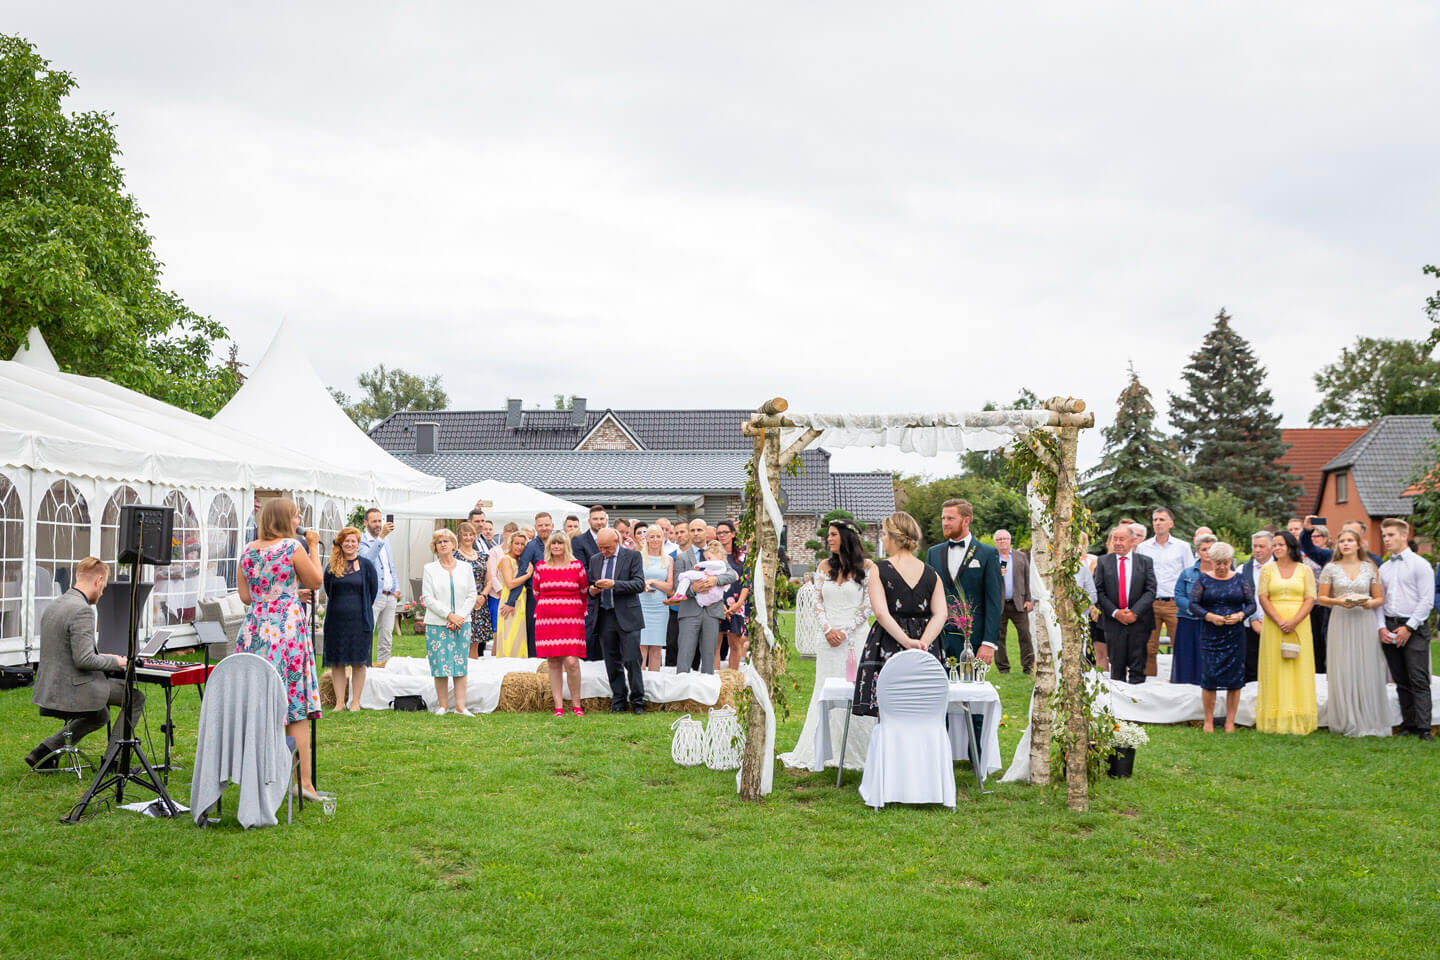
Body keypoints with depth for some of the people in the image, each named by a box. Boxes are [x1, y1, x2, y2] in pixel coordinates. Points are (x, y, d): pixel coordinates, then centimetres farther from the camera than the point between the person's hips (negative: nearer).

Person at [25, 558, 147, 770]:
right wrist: (115, 661, -8)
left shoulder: (52, 606, 10)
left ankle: (42, 752, 21)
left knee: (100, 716, 30)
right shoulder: (82, 611, -21)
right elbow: (84, 660, -24)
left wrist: (99, 657, 19)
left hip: (48, 689, 10)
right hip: (74, 689, -9)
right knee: (136, 697, 4)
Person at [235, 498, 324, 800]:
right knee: (294, 707, -1)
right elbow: (316, 581, 2)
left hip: (255, 629, 5)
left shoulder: (248, 551, 9)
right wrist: (314, 547, 11)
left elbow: (244, 596, 13)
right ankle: (304, 780, -2)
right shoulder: (292, 547, -7)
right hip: (287, 627, -5)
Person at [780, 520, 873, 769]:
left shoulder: (867, 568, -1)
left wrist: (845, 631, -9)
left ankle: (854, 755, 5)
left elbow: (868, 606, -3)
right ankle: (812, 755, 7)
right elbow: (818, 602, 10)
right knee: (824, 695, 4)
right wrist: (827, 629, -5)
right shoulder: (825, 566, 11)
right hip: (829, 640, 3)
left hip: (856, 638, -3)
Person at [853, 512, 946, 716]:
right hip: (927, 656, 3)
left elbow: (881, 613, -14)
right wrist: (922, 643, -12)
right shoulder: (931, 573, 6)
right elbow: (940, 614, -4)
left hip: (887, 648, -3)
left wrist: (908, 642, -17)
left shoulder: (878, 570, -3)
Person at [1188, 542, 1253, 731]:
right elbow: (1193, 605, -1)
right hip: (1210, 636, -1)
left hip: (1235, 636, 1)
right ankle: (1208, 721, 6)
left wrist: (1240, 615, -13)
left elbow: (1252, 604, 6)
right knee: (1209, 677, -5)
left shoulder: (1240, 580, 9)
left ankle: (1230, 722, 9)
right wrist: (1210, 616, -16)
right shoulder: (1203, 579, 5)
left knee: (1235, 679, 0)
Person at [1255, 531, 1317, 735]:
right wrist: (1280, 621, -12)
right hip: (1273, 625, 0)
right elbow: (1263, 598, 0)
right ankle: (1274, 721, 1)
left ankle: (1298, 720, 4)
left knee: (1299, 670, 0)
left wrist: (1294, 622, -14)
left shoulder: (1304, 570, 7)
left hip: (1299, 625, 0)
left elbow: (1310, 599, 0)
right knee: (1274, 670, -1)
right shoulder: (1268, 569, 8)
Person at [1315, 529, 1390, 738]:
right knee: (1343, 671, -3)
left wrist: (1370, 603, -11)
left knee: (1367, 670, -3)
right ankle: (1347, 722, 4)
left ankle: (1368, 721, 5)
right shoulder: (1330, 569, 6)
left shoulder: (1370, 568, 8)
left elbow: (1380, 598, 11)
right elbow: (1320, 598, 5)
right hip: (1341, 622, -1)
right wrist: (1338, 601, -13)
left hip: (1365, 621, 1)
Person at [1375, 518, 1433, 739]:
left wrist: (1409, 627, -12)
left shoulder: (1419, 564, -2)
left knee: (1419, 680, -9)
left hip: (1414, 628, -6)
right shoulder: (1383, 568, 15)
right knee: (1401, 681, 7)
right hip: (1389, 628, 6)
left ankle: (1424, 728, -11)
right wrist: (1381, 627, 1)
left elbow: (1426, 600, -7)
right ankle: (1408, 725, 11)